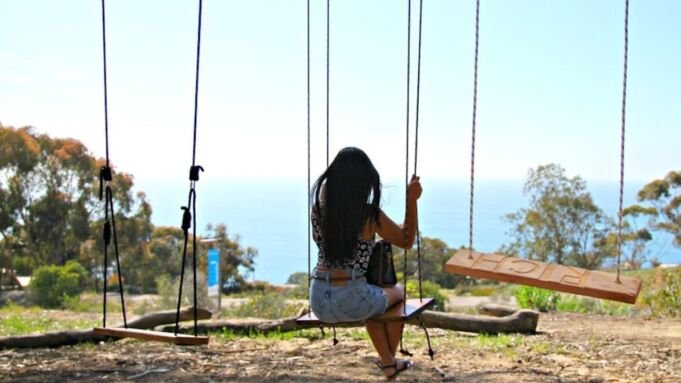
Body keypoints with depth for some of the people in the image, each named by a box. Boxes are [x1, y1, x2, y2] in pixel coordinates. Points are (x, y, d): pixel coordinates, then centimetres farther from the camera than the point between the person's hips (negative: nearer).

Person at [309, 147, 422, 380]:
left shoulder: (319, 209, 1)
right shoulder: (370, 214, -10)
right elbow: (406, 241, 4)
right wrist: (412, 201, 7)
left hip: (319, 301, 5)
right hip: (350, 299, -4)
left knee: (373, 300, 38)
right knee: (397, 293, 31)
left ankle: (388, 364, 48)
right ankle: (389, 359, 47)